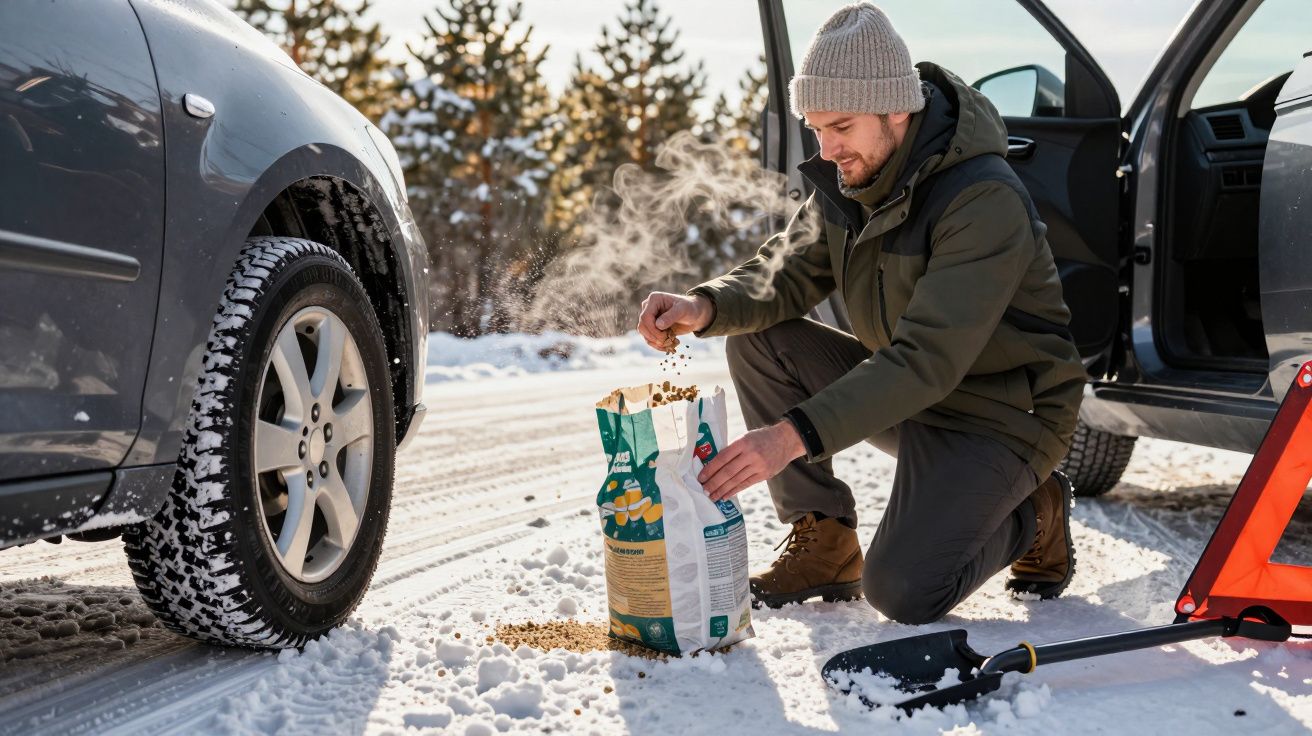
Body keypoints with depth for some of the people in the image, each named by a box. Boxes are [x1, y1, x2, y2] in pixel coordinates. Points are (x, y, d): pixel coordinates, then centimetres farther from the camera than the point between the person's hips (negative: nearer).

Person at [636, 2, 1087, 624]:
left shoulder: (985, 200, -29)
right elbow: (788, 272, -1)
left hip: (999, 414, -8)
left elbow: (928, 360, -35)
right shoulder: (849, 178, -3)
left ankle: (1031, 515, 6)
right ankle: (822, 544, -1)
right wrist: (706, 306, -25)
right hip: (901, 392, 8)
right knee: (756, 341, -10)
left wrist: (795, 434, -44)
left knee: (901, 592, -24)